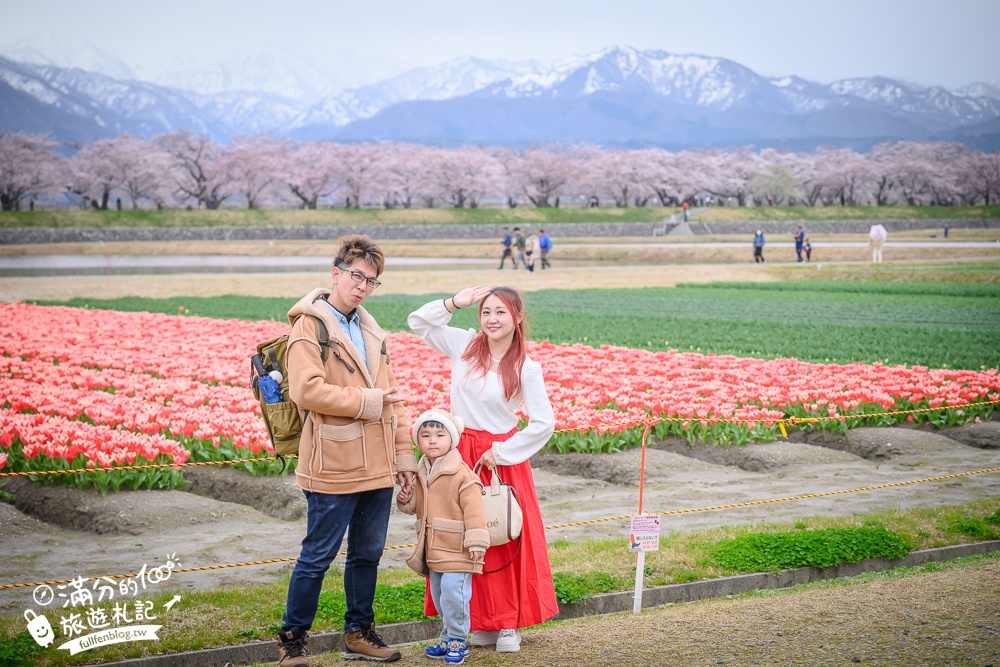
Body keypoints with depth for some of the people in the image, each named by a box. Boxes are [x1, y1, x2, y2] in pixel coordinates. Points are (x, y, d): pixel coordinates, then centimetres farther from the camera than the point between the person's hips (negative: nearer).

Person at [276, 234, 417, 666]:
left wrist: (403, 454, 14)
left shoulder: (371, 330, 17)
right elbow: (307, 391, -20)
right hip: (333, 465, -7)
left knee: (368, 553, 14)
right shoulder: (309, 326, -8)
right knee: (318, 556, -1)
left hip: (377, 465, 7)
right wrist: (366, 401, -14)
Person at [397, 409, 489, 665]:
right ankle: (448, 638, 27)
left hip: (456, 548, -8)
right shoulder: (422, 473, 10)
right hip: (433, 548, 8)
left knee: (453, 593, -11)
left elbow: (473, 509, -16)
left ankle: (457, 641, 2)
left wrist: (476, 542, -20)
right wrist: (406, 502, 0)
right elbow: (418, 506, 22)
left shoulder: (461, 474, -14)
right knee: (438, 595, 14)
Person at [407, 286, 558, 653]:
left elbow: (544, 423, -11)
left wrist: (499, 453, -10)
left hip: (501, 457, -3)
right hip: (461, 454, 3)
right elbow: (418, 322, 7)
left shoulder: (526, 368, -9)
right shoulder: (464, 345, 0)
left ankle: (509, 623, 12)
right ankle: (482, 621, 16)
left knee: (506, 539, 2)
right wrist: (454, 303, -6)